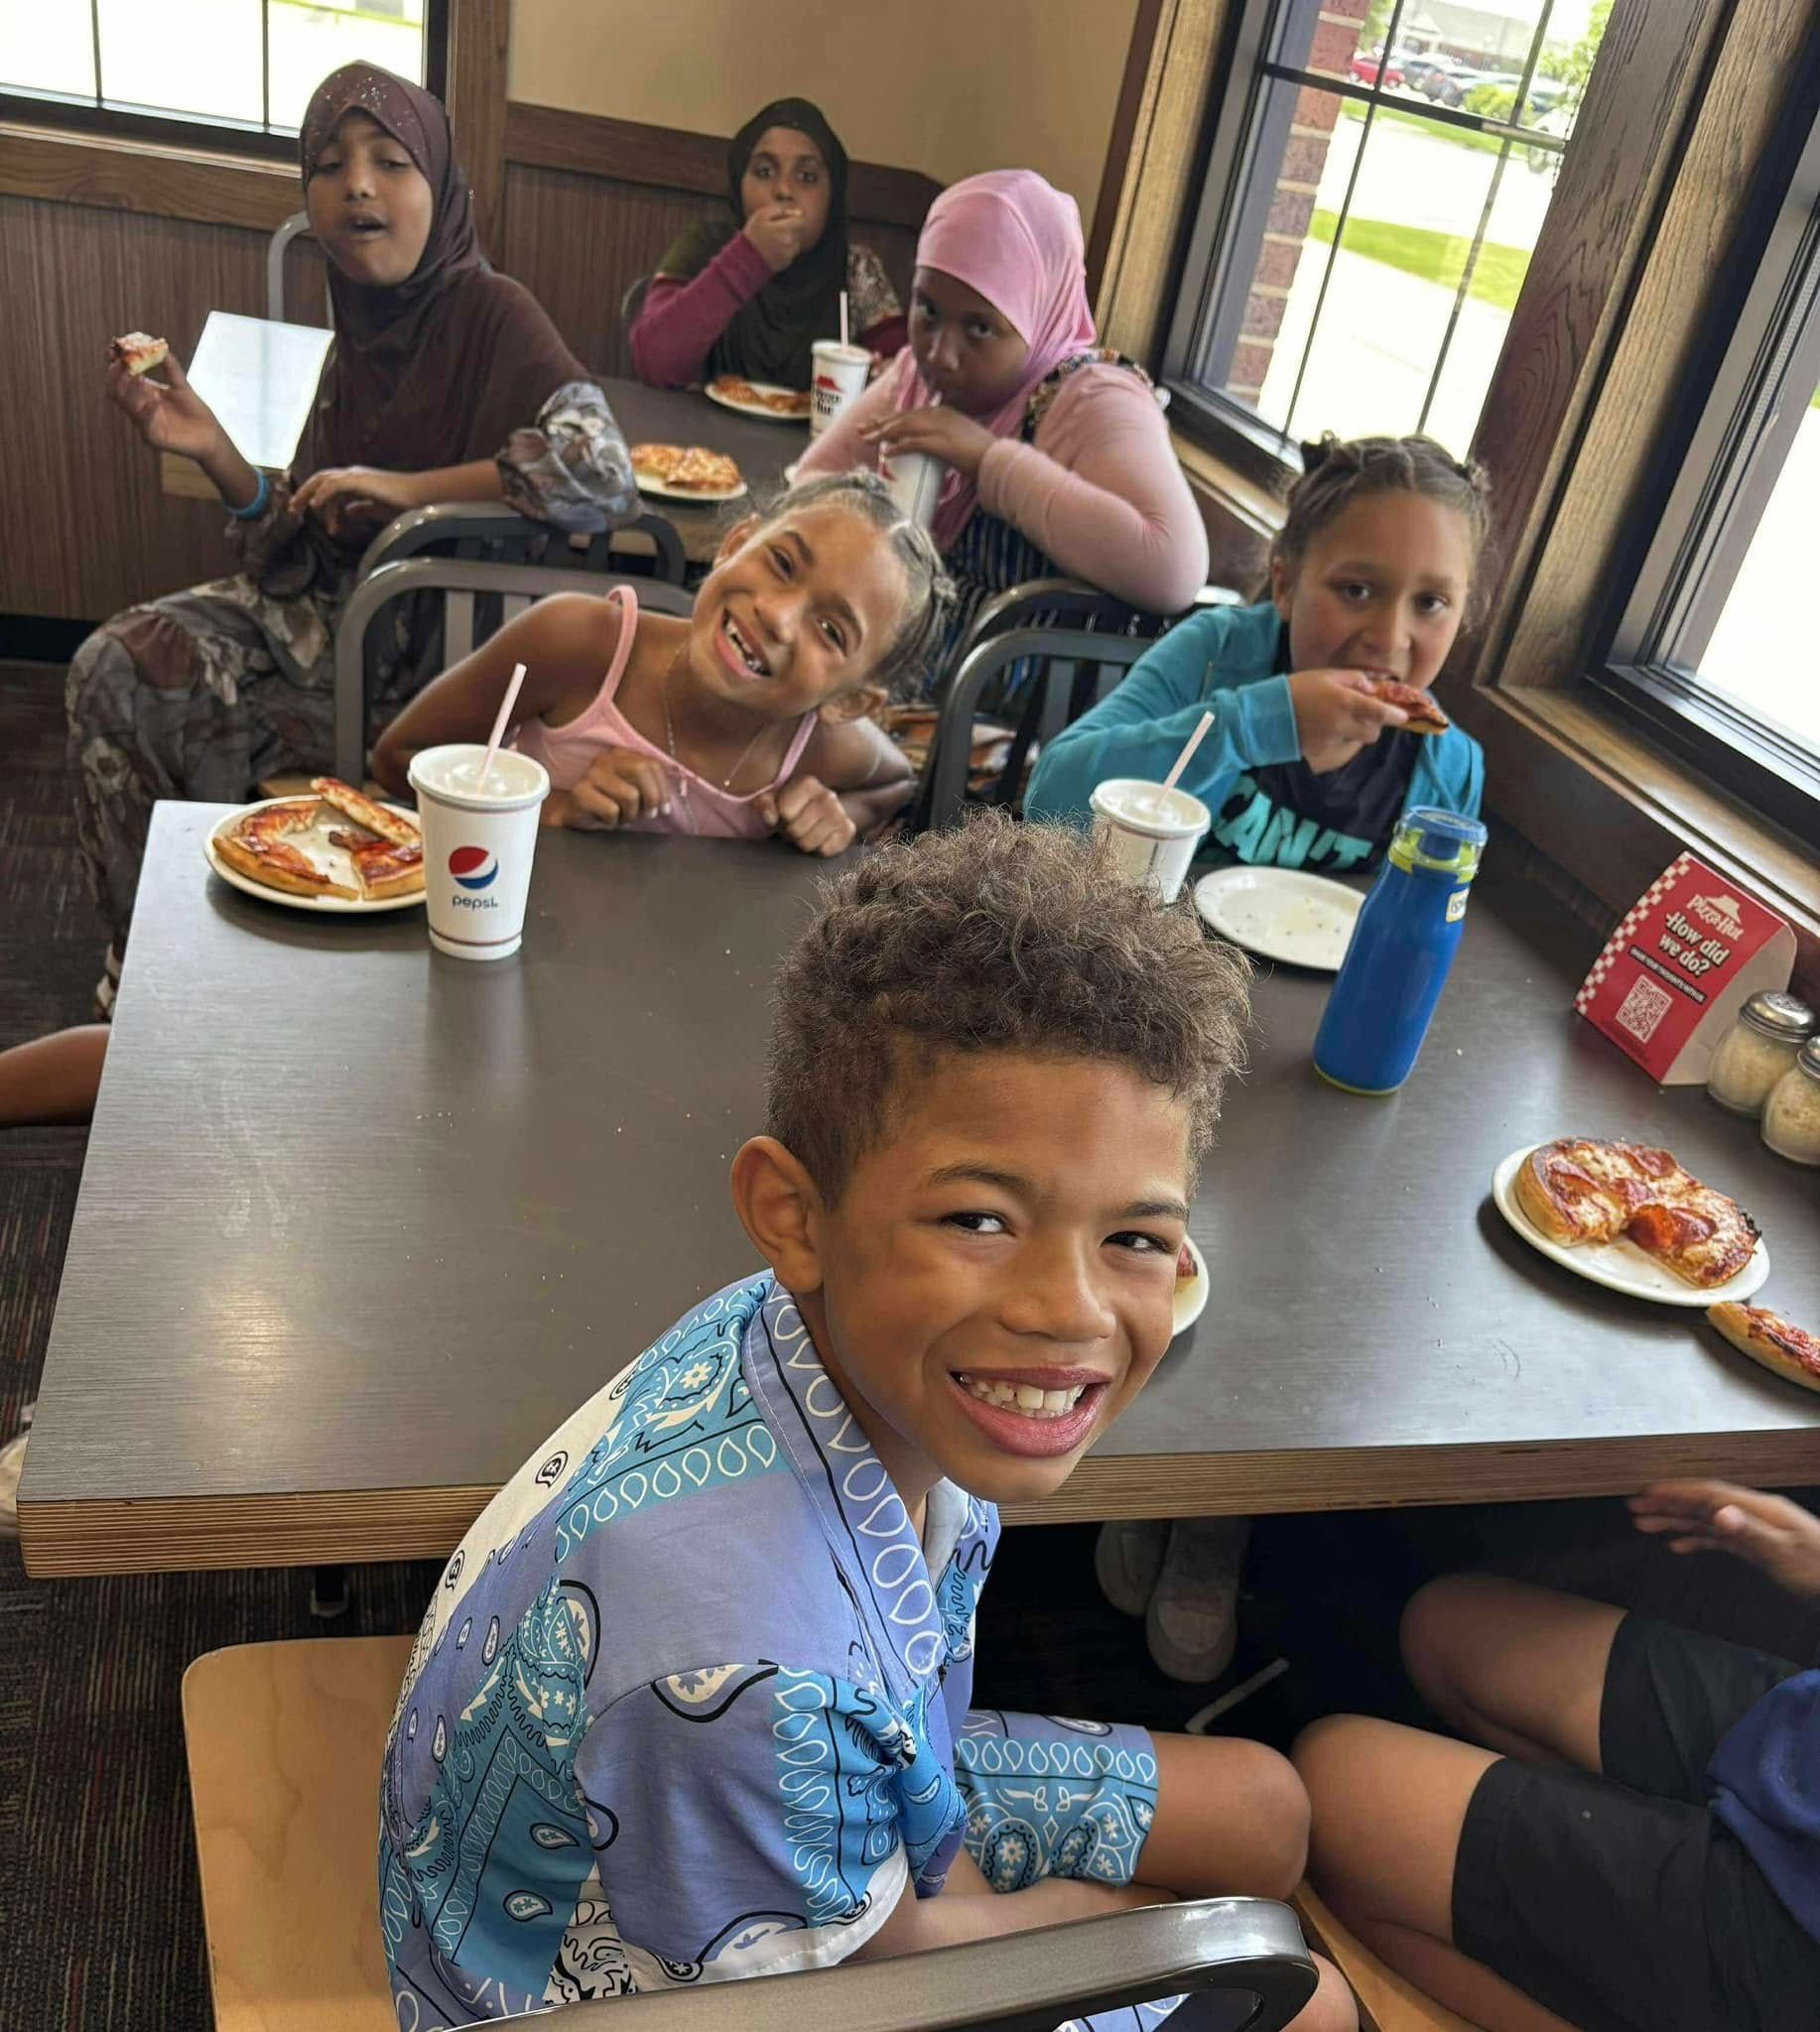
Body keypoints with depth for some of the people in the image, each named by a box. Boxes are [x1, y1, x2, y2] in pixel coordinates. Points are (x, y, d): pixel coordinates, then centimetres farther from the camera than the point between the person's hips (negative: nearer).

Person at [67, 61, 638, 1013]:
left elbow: (604, 473, -33)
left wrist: (403, 486, -22)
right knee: (110, 668, -7)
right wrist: (211, 450, -9)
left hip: (433, 646, -7)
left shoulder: (491, 311, -14)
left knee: (162, 716, -12)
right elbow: (302, 543, 10)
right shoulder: (360, 330, 7)